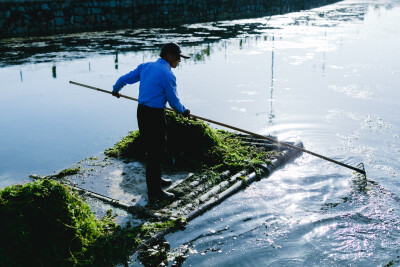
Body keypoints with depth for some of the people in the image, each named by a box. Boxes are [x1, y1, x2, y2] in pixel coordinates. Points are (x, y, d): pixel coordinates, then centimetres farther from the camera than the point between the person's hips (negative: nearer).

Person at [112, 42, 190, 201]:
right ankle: (154, 192, 7)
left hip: (141, 112, 9)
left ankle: (156, 180, 38)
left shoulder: (145, 66, 9)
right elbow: (174, 102, -10)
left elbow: (124, 79, 17)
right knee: (156, 153, -1)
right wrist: (183, 111, 10)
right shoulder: (167, 75, -14)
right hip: (155, 115, -8)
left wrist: (116, 90, 36)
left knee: (151, 149, 21)